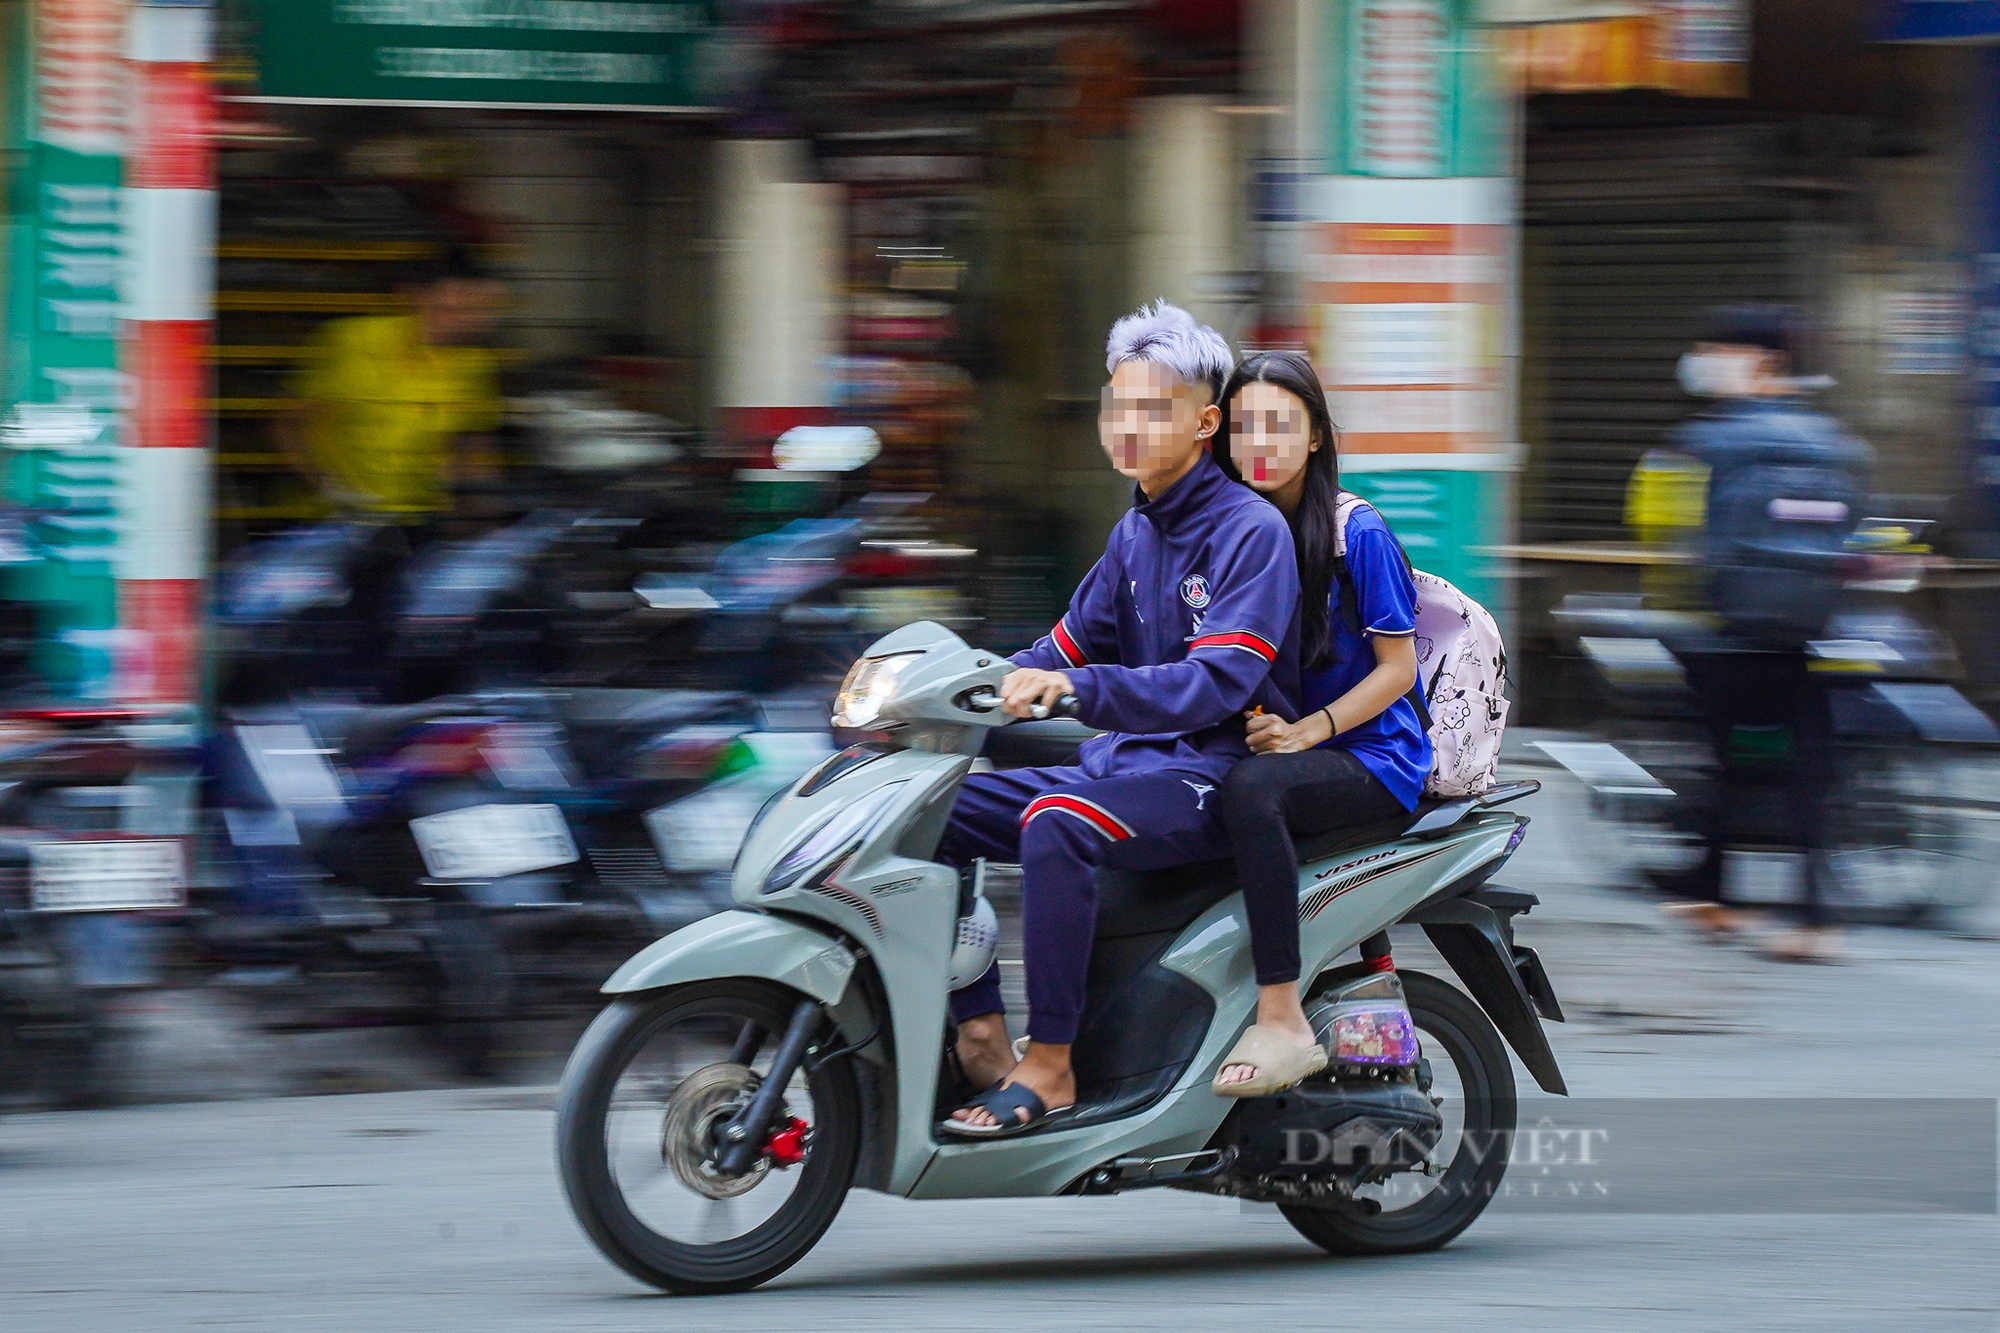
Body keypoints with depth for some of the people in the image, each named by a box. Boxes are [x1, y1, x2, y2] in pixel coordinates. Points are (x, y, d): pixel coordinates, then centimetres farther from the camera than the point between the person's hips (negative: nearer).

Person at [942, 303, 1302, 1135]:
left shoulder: (1251, 530, -11)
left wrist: (1077, 690, -35)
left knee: (1054, 823, -35)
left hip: (1220, 768, -9)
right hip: (1127, 757, 9)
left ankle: (1049, 1067, -31)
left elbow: (1217, 683, -23)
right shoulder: (1134, 534, 15)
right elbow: (1072, 646, 19)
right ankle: (978, 1033, -9)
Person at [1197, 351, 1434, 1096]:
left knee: (1250, 788, -37)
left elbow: (1397, 668, -7)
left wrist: (1306, 731, -20)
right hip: (1276, 744, 7)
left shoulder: (1358, 534, -7)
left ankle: (1282, 1025, -39)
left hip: (1372, 756, -7)